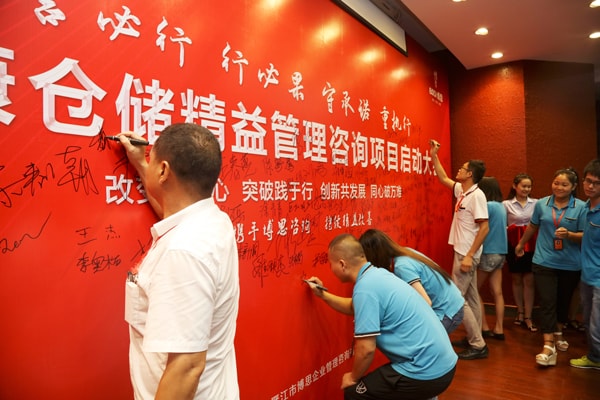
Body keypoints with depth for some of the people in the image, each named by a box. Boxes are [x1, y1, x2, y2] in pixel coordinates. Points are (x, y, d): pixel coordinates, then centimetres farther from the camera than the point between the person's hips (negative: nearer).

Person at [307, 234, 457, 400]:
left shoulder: (365, 288, -21)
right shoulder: (376, 274, 7)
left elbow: (366, 349, -20)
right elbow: (357, 307, 27)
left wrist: (353, 377, -2)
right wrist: (324, 295, 21)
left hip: (426, 373, -9)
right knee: (377, 382, 27)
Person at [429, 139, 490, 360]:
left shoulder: (476, 195, -18)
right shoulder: (462, 190, 8)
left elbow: (484, 227, -23)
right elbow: (443, 178, 25)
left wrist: (469, 256, -25)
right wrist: (434, 156, 22)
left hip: (467, 254, -9)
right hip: (463, 252, 9)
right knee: (471, 296, 15)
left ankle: (478, 345, 2)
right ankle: (475, 339, 25)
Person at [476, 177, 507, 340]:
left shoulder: (489, 206, -16)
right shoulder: (501, 206, 10)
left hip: (488, 253, -8)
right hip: (500, 253, 8)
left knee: (474, 290, 6)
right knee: (497, 292, 9)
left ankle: (484, 327, 9)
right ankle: (499, 329, 13)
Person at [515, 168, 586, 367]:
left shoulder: (581, 207, -6)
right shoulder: (541, 204, -1)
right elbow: (533, 226, 14)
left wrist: (569, 234, -26)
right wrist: (521, 244, 25)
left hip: (570, 265, 1)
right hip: (544, 262, 0)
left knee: (563, 301, 19)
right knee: (547, 303, -6)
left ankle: (558, 333, 42)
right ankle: (548, 346, -5)